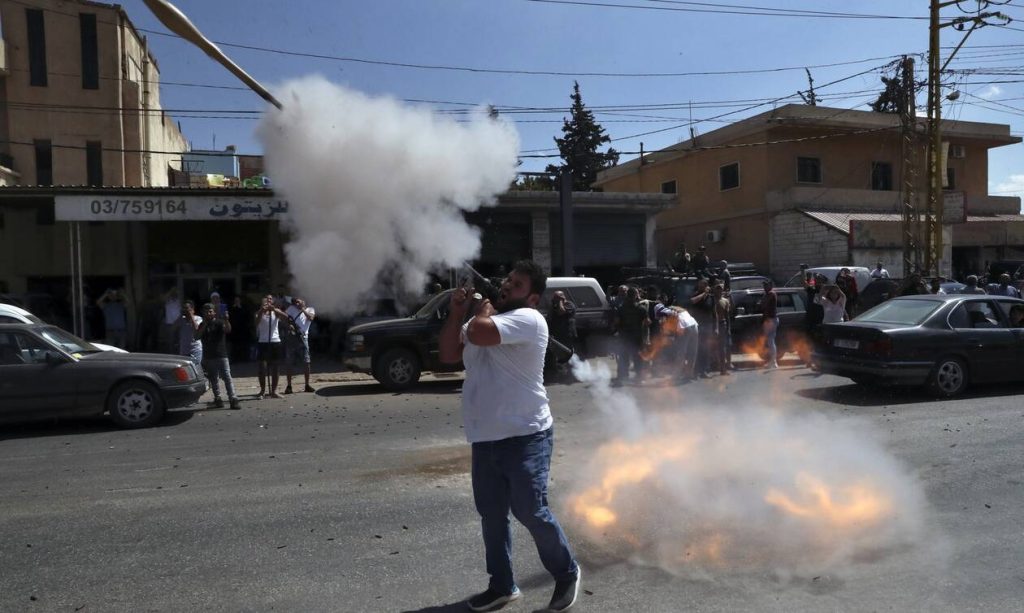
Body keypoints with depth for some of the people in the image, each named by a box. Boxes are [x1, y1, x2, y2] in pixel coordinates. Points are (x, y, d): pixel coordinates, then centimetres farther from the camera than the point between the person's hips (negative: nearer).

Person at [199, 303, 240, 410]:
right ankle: (217, 399, 15)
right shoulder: (202, 325, 12)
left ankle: (233, 399, -15)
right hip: (209, 356, 3)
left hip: (221, 354, -3)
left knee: (227, 377, -10)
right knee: (214, 379, 8)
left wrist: (226, 320, -35)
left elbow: (228, 330, -16)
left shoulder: (220, 322, 2)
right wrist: (204, 325, -12)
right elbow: (198, 336, -3)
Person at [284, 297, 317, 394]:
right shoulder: (291, 308, 16)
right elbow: (285, 316, 1)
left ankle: (307, 385, 10)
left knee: (306, 362, 0)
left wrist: (303, 309, -7)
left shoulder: (310, 309, 13)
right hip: (290, 337, 1)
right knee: (288, 363, 0)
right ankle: (288, 386, 8)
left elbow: (311, 318, -7)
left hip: (302, 337, -1)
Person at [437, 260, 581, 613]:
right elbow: (449, 353, 12)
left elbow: (479, 333, -28)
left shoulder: (528, 319, -13)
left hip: (525, 437, -8)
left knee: (531, 512, -3)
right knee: (491, 515, 14)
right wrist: (457, 312, 1)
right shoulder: (485, 319, 16)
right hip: (485, 439, 8)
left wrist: (483, 309, -6)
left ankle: (567, 574, 20)